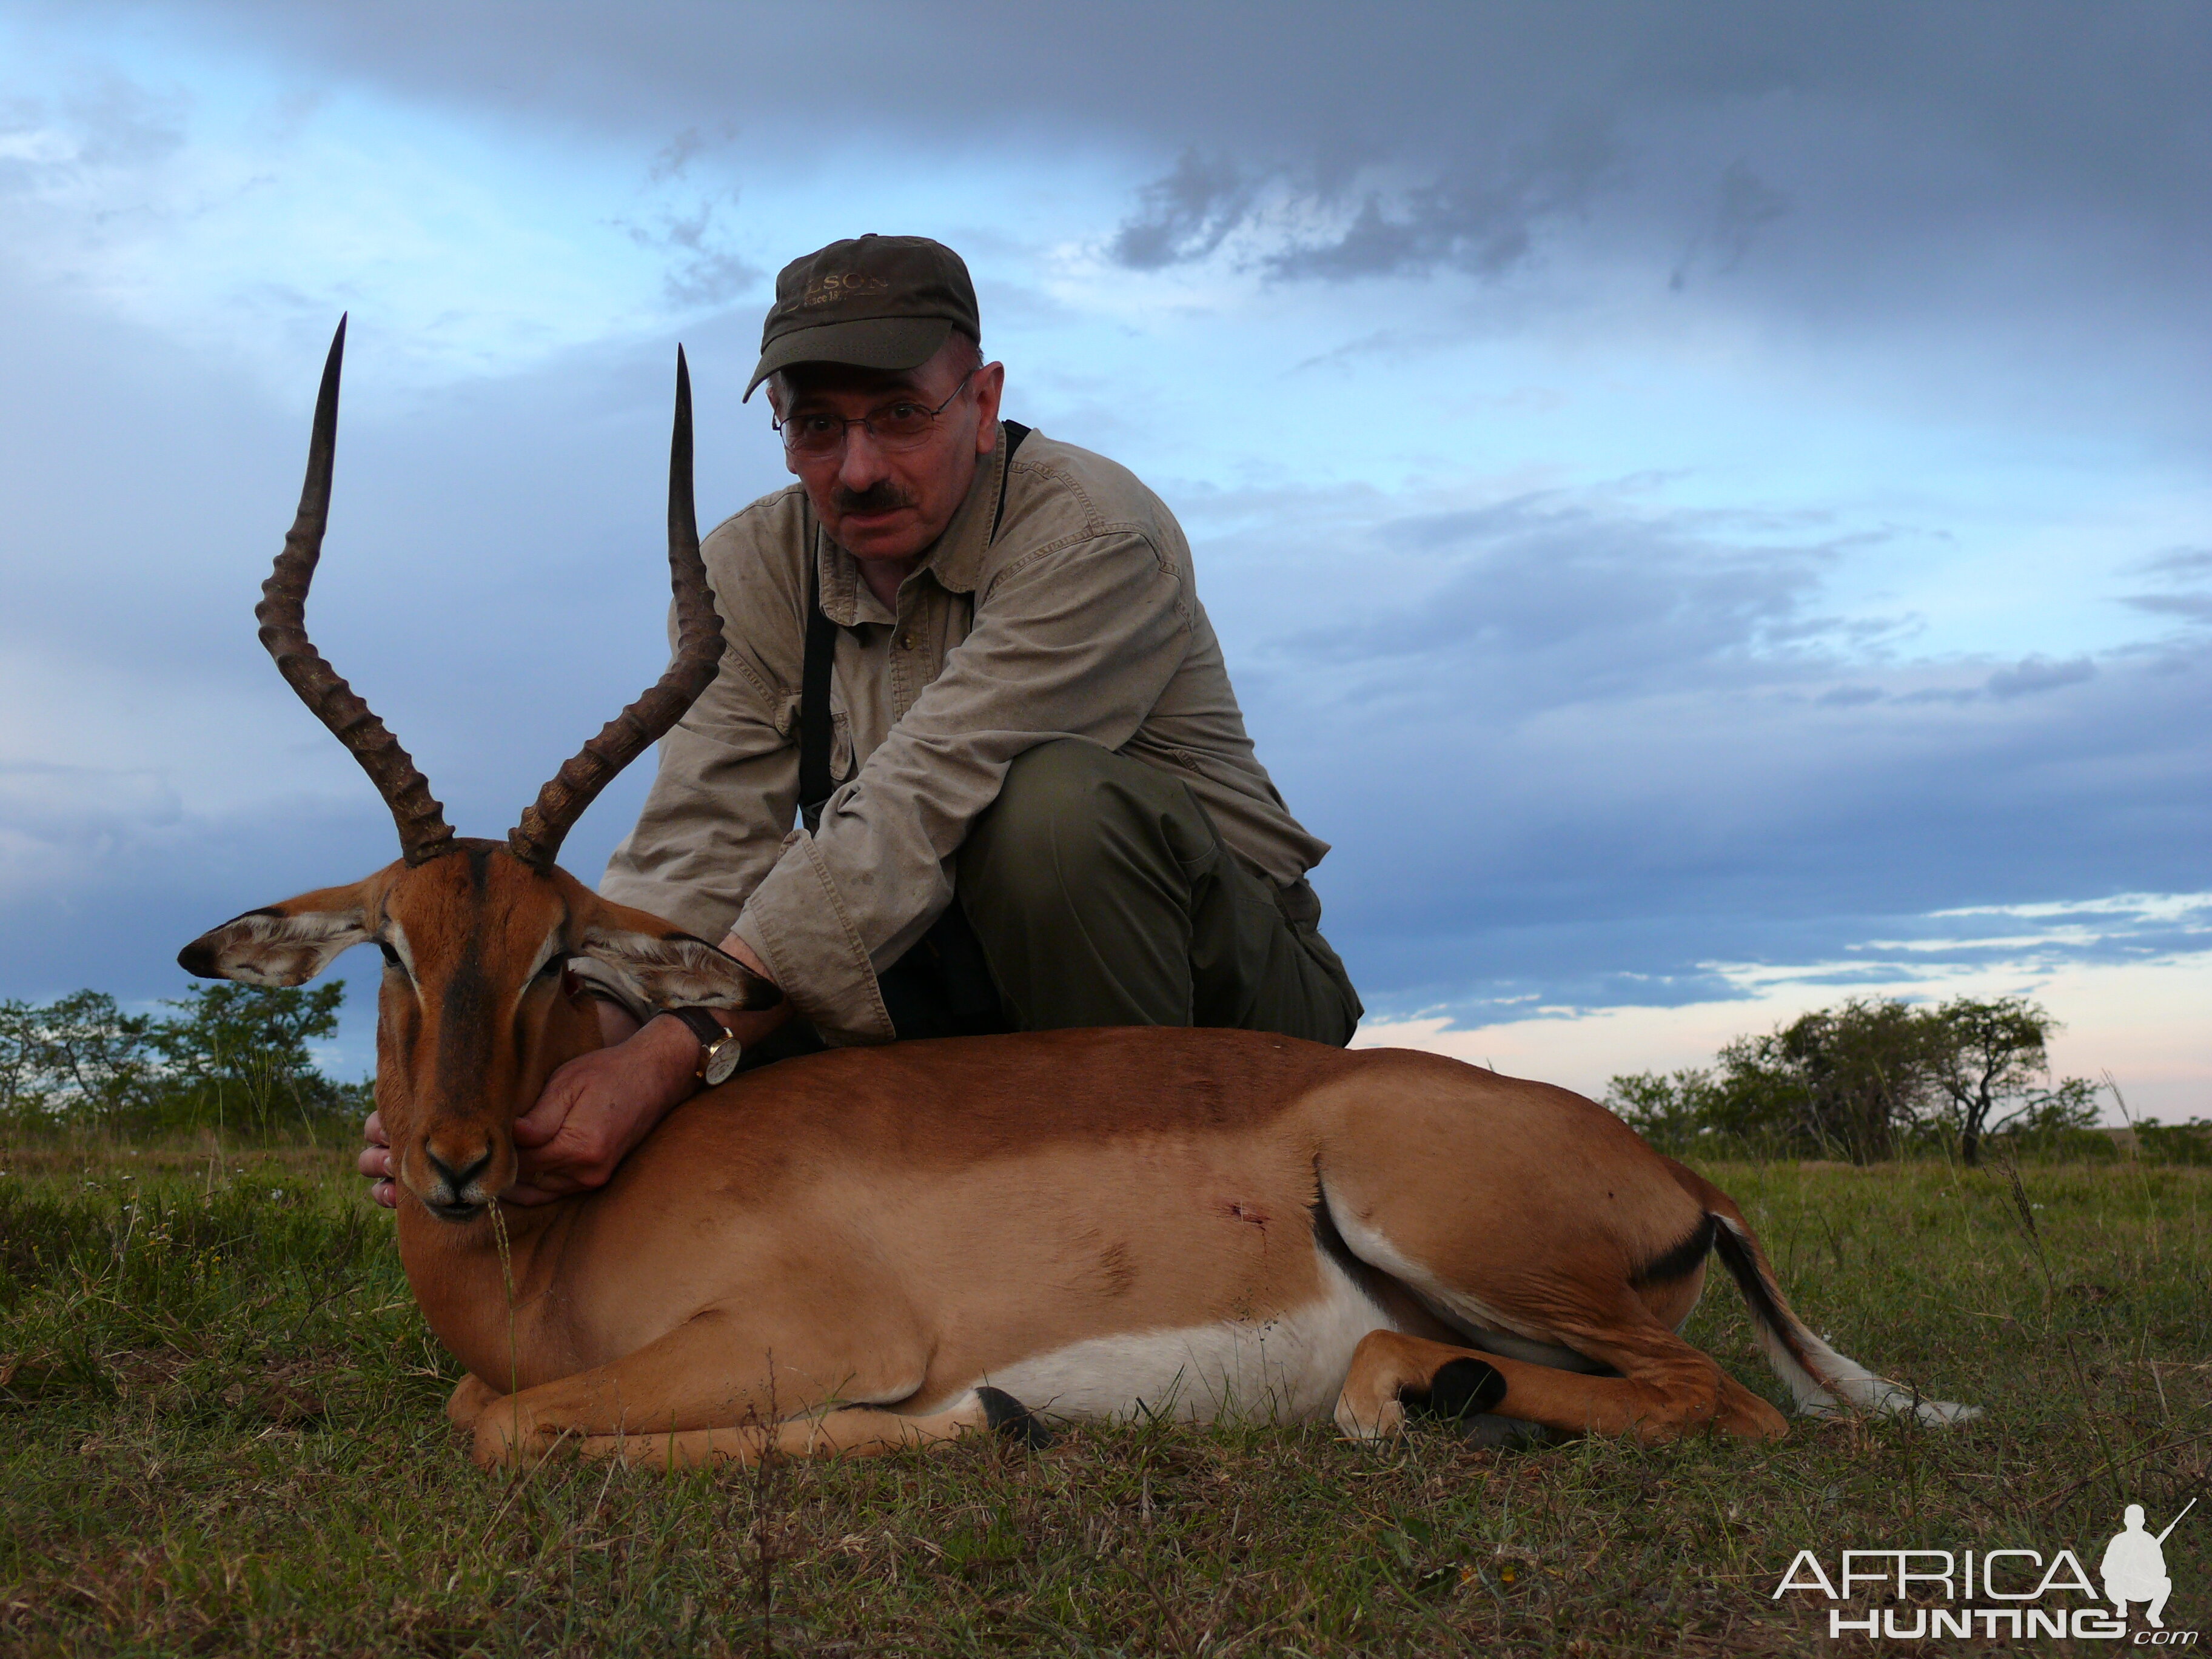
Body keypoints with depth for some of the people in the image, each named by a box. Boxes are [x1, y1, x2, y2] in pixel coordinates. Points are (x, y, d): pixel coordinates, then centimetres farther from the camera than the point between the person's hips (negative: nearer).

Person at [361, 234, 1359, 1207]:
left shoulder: (1093, 535, -22)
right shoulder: (748, 573, -3)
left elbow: (919, 815, -32)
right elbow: (700, 842, -15)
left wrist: (672, 1053, -40)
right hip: (974, 979, 5)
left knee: (1055, 800, -34)